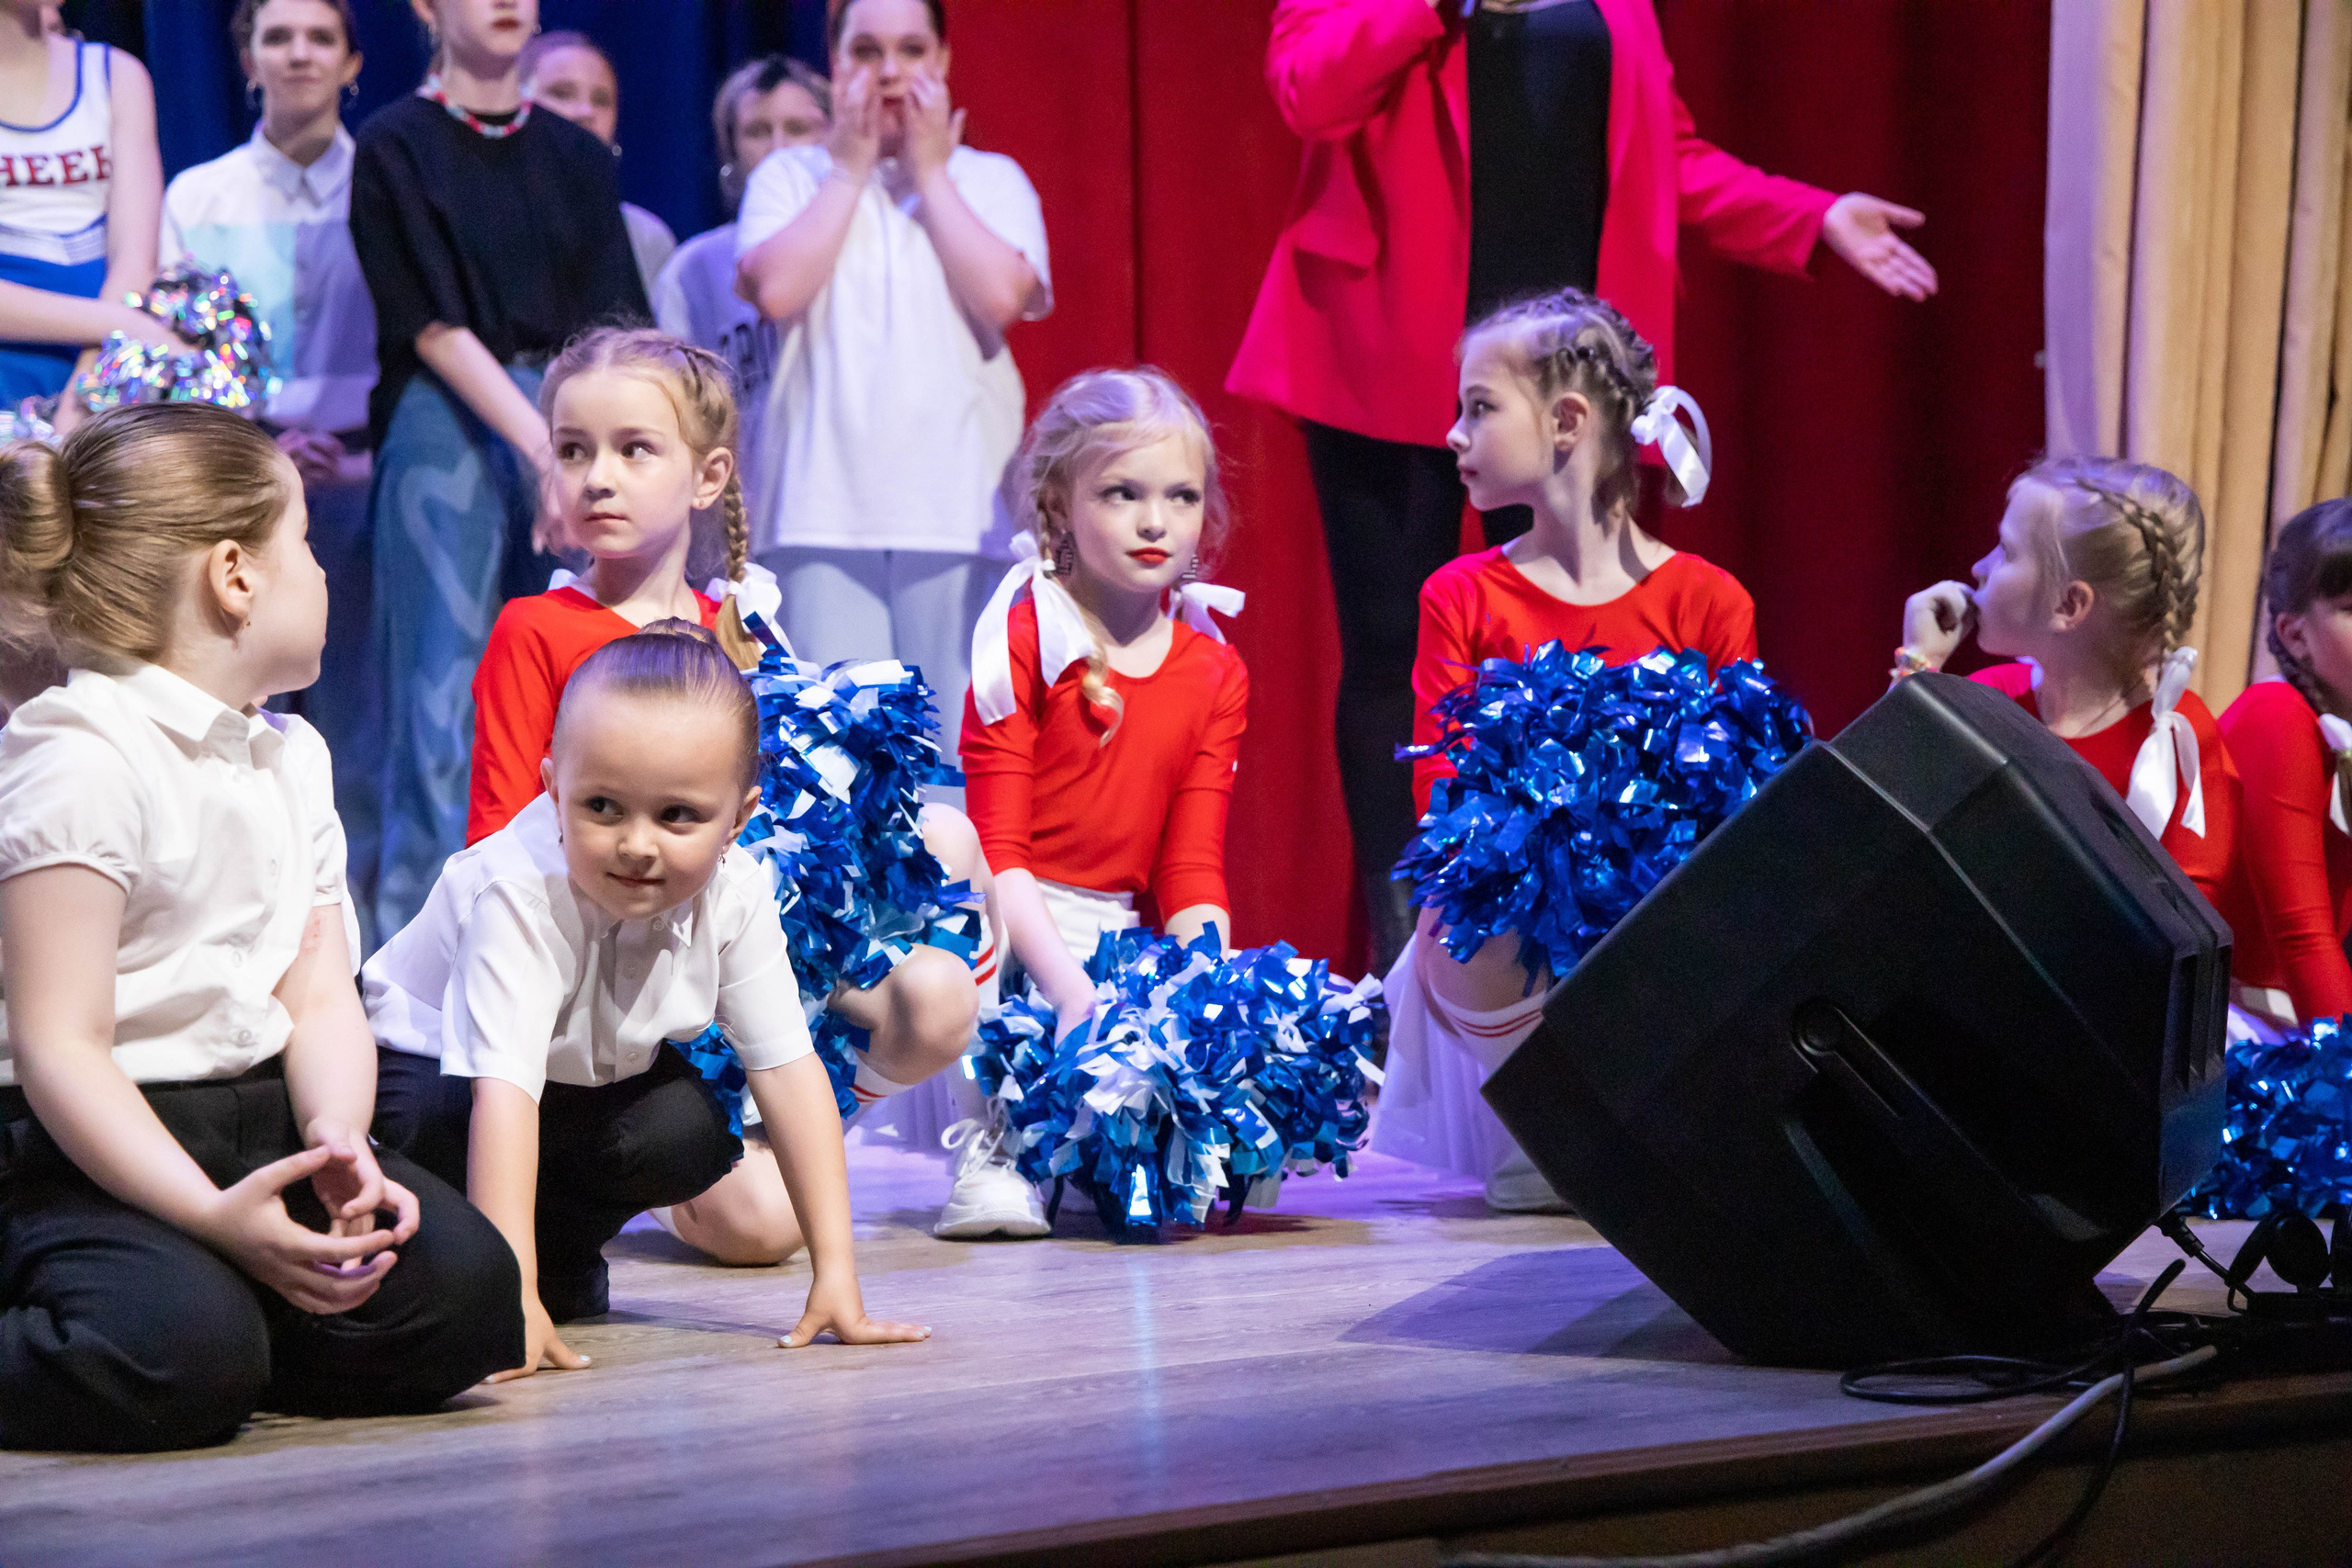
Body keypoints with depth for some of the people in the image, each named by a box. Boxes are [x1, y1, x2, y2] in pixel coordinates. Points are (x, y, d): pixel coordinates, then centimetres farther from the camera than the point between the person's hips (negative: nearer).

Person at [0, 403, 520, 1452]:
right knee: (182, 1350, -35)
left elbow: (320, 997, 6)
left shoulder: (291, 757, 14)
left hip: (256, 1119, 8)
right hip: (89, 1147, -8)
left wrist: (337, 1138, -17)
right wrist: (216, 1217, -30)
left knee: (464, 1293, -15)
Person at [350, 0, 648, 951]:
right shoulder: (395, 148, 2)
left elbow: (610, 324, 8)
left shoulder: (577, 159, 15)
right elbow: (432, 325, -6)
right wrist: (540, 441, -16)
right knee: (447, 686, -7)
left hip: (569, 430, 4)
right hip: (449, 427, -4)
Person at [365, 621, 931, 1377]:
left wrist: (835, 1271, -25)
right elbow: (503, 1086, -45)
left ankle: (565, 1252, 4)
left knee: (689, 1136, -24)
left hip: (592, 1072, 4)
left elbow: (788, 1067, -20)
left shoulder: (734, 895, -24)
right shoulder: (522, 895, -39)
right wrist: (511, 1294, -52)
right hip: (431, 1061, -4)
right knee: (442, 1140, -36)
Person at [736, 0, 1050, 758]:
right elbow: (776, 290, -7)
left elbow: (1002, 297, -6)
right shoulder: (791, 176, 12)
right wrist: (851, 170, 1)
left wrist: (929, 173, 2)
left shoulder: (992, 181, 13)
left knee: (963, 741, -4)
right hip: (825, 507, 0)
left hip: (960, 506, 0)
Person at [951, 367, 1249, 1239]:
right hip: (1018, 933, -4)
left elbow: (1193, 868, 6)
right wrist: (1070, 989, -26)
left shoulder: (1215, 672, 9)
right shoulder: (1024, 641, -7)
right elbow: (997, 849, -13)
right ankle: (989, 1149, -22)